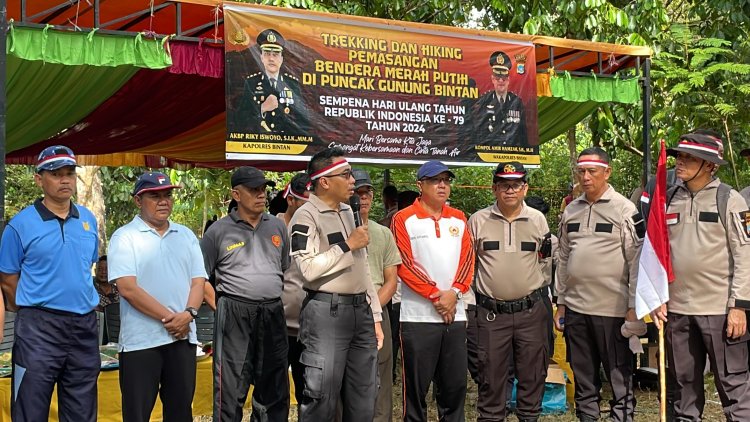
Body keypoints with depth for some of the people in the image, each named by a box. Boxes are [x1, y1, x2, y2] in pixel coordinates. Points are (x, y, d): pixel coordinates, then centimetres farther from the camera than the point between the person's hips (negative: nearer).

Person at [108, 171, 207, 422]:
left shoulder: (186, 236, 12)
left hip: (183, 337, 5)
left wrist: (189, 313, -12)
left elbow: (198, 280, 7)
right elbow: (128, 289, -13)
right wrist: (168, 317, -15)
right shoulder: (125, 237, -4)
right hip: (141, 341, -4)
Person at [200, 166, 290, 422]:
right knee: (231, 388, -3)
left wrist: (277, 300, 14)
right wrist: (222, 307, -4)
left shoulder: (277, 227, 11)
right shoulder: (219, 231, -1)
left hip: (273, 314, 4)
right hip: (235, 314, -4)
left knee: (273, 384, 13)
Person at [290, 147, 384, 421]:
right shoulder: (306, 216, -9)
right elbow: (309, 269, -22)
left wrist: (375, 316, 15)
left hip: (360, 310, 7)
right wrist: (348, 245, -13)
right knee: (323, 400, -1)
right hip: (326, 312, -7)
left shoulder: (349, 212, 15)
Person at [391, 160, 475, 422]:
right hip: (418, 315, -4)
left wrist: (454, 292, -9)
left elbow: (467, 260, 6)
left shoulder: (459, 219, 12)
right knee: (416, 386, 2)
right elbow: (405, 264, -8)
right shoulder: (404, 219, -2)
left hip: (455, 314, 4)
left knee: (455, 385, 10)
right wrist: (434, 294, -13)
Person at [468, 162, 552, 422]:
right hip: (490, 312, -1)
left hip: (531, 310, 1)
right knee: (490, 376, 5)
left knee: (533, 374, 9)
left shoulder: (538, 219, 4)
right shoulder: (478, 220, 0)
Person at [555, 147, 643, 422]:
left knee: (620, 376, 3)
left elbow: (637, 260, -7)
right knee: (583, 377, 14)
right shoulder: (570, 211, 11)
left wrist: (634, 307, -10)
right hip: (575, 307, 5)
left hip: (613, 308, -5)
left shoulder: (626, 209, -4)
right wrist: (561, 303, 14)